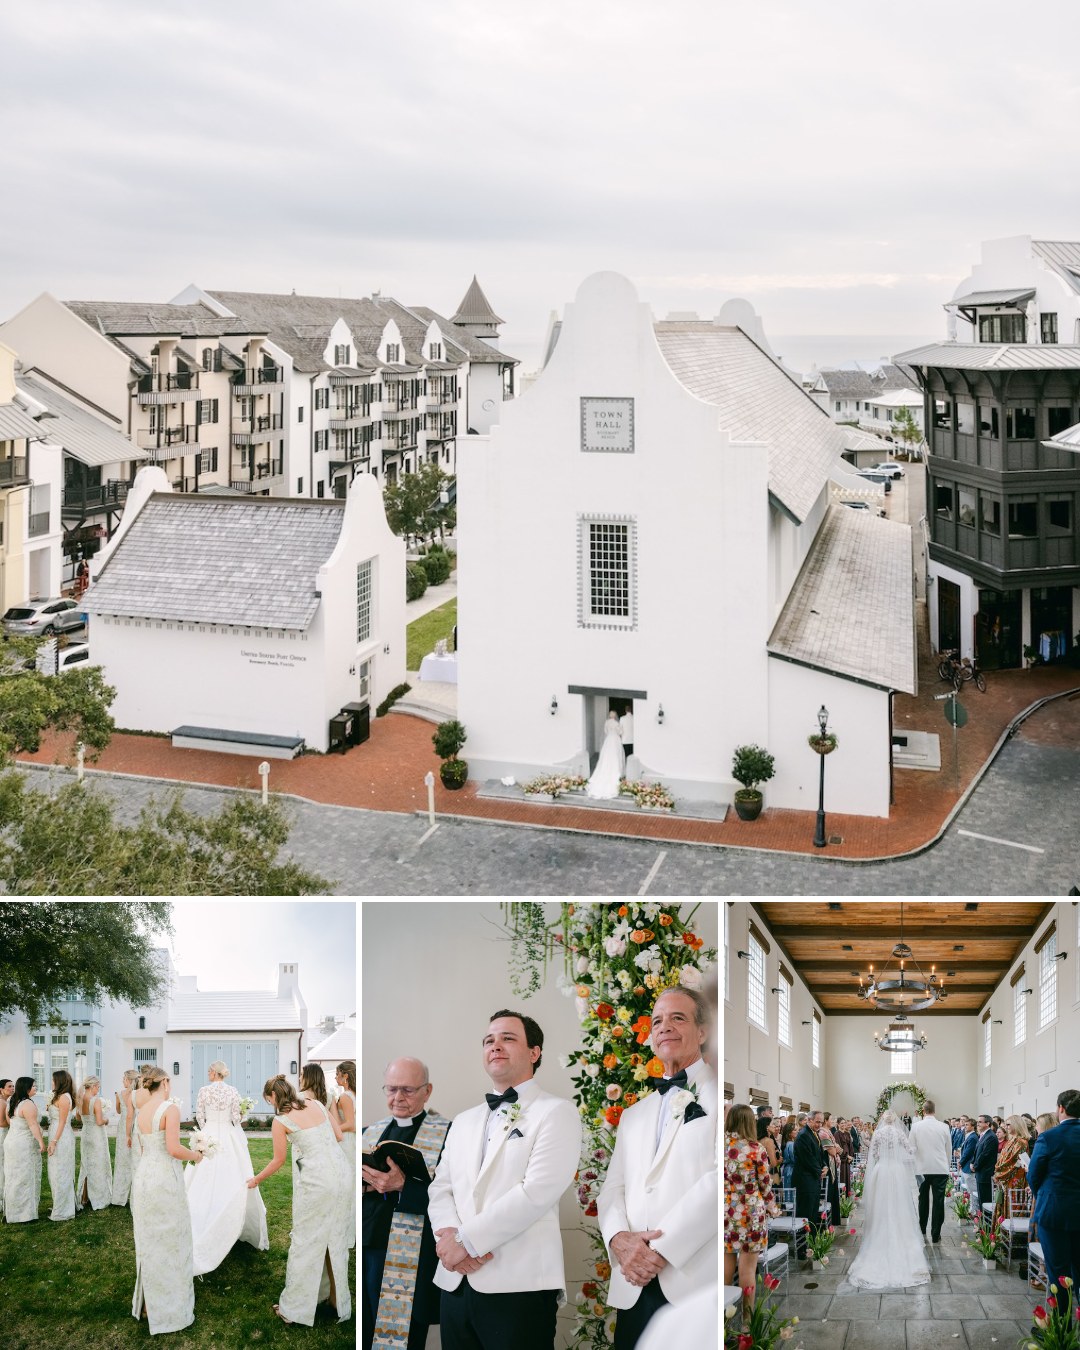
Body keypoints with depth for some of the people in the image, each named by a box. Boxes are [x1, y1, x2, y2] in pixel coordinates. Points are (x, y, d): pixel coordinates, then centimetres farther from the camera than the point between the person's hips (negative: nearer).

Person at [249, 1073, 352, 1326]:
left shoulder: (280, 1121, -4)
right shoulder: (316, 1104, 10)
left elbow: (279, 1160, 6)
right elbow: (339, 1135, 12)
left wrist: (256, 1179, 22)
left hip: (316, 1180, -6)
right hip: (341, 1173, 6)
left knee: (305, 1243, 5)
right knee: (336, 1239, 18)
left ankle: (293, 1309, 13)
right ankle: (337, 1298, 29)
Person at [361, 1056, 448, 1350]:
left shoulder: (447, 1135, -4)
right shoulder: (370, 1132, 16)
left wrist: (402, 1185, -25)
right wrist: (363, 1183, -5)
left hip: (408, 1261, -5)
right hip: (363, 1250, 5)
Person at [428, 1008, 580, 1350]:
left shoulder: (556, 1112, -2)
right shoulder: (464, 1121, 20)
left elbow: (537, 1192, -13)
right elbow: (440, 1189, 13)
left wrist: (466, 1239, -13)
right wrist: (449, 1235, -9)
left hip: (519, 1284, -6)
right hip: (456, 1281, 6)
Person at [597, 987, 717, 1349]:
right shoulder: (633, 1115, 23)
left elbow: (721, 1178, -10)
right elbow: (611, 1189, 15)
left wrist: (663, 1249, -15)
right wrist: (618, 1238, -7)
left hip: (696, 1282, -5)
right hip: (633, 1287, 5)